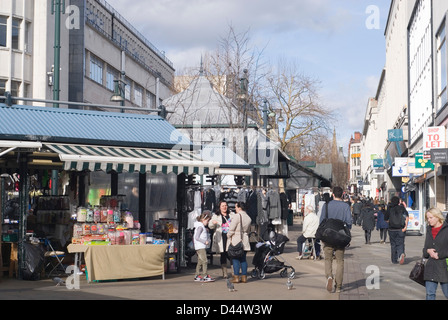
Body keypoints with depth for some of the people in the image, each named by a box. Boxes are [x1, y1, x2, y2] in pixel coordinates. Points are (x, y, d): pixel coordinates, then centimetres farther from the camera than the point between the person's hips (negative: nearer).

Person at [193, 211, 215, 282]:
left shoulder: (203, 226, 17)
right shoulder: (200, 227, -14)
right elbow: (197, 237, -19)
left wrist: (206, 231, 12)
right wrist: (205, 241, -19)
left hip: (202, 247, 10)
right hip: (200, 247, -10)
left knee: (200, 261, 11)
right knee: (204, 261, -11)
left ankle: (197, 276, 15)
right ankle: (206, 276, -12)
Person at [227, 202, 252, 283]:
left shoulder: (237, 216, -13)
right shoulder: (248, 218, 11)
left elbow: (231, 229, -12)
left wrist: (229, 236, 2)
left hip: (236, 241, -6)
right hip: (245, 241, 7)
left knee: (235, 259, -2)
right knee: (243, 259, 10)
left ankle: (236, 277, -3)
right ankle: (244, 276, 10)